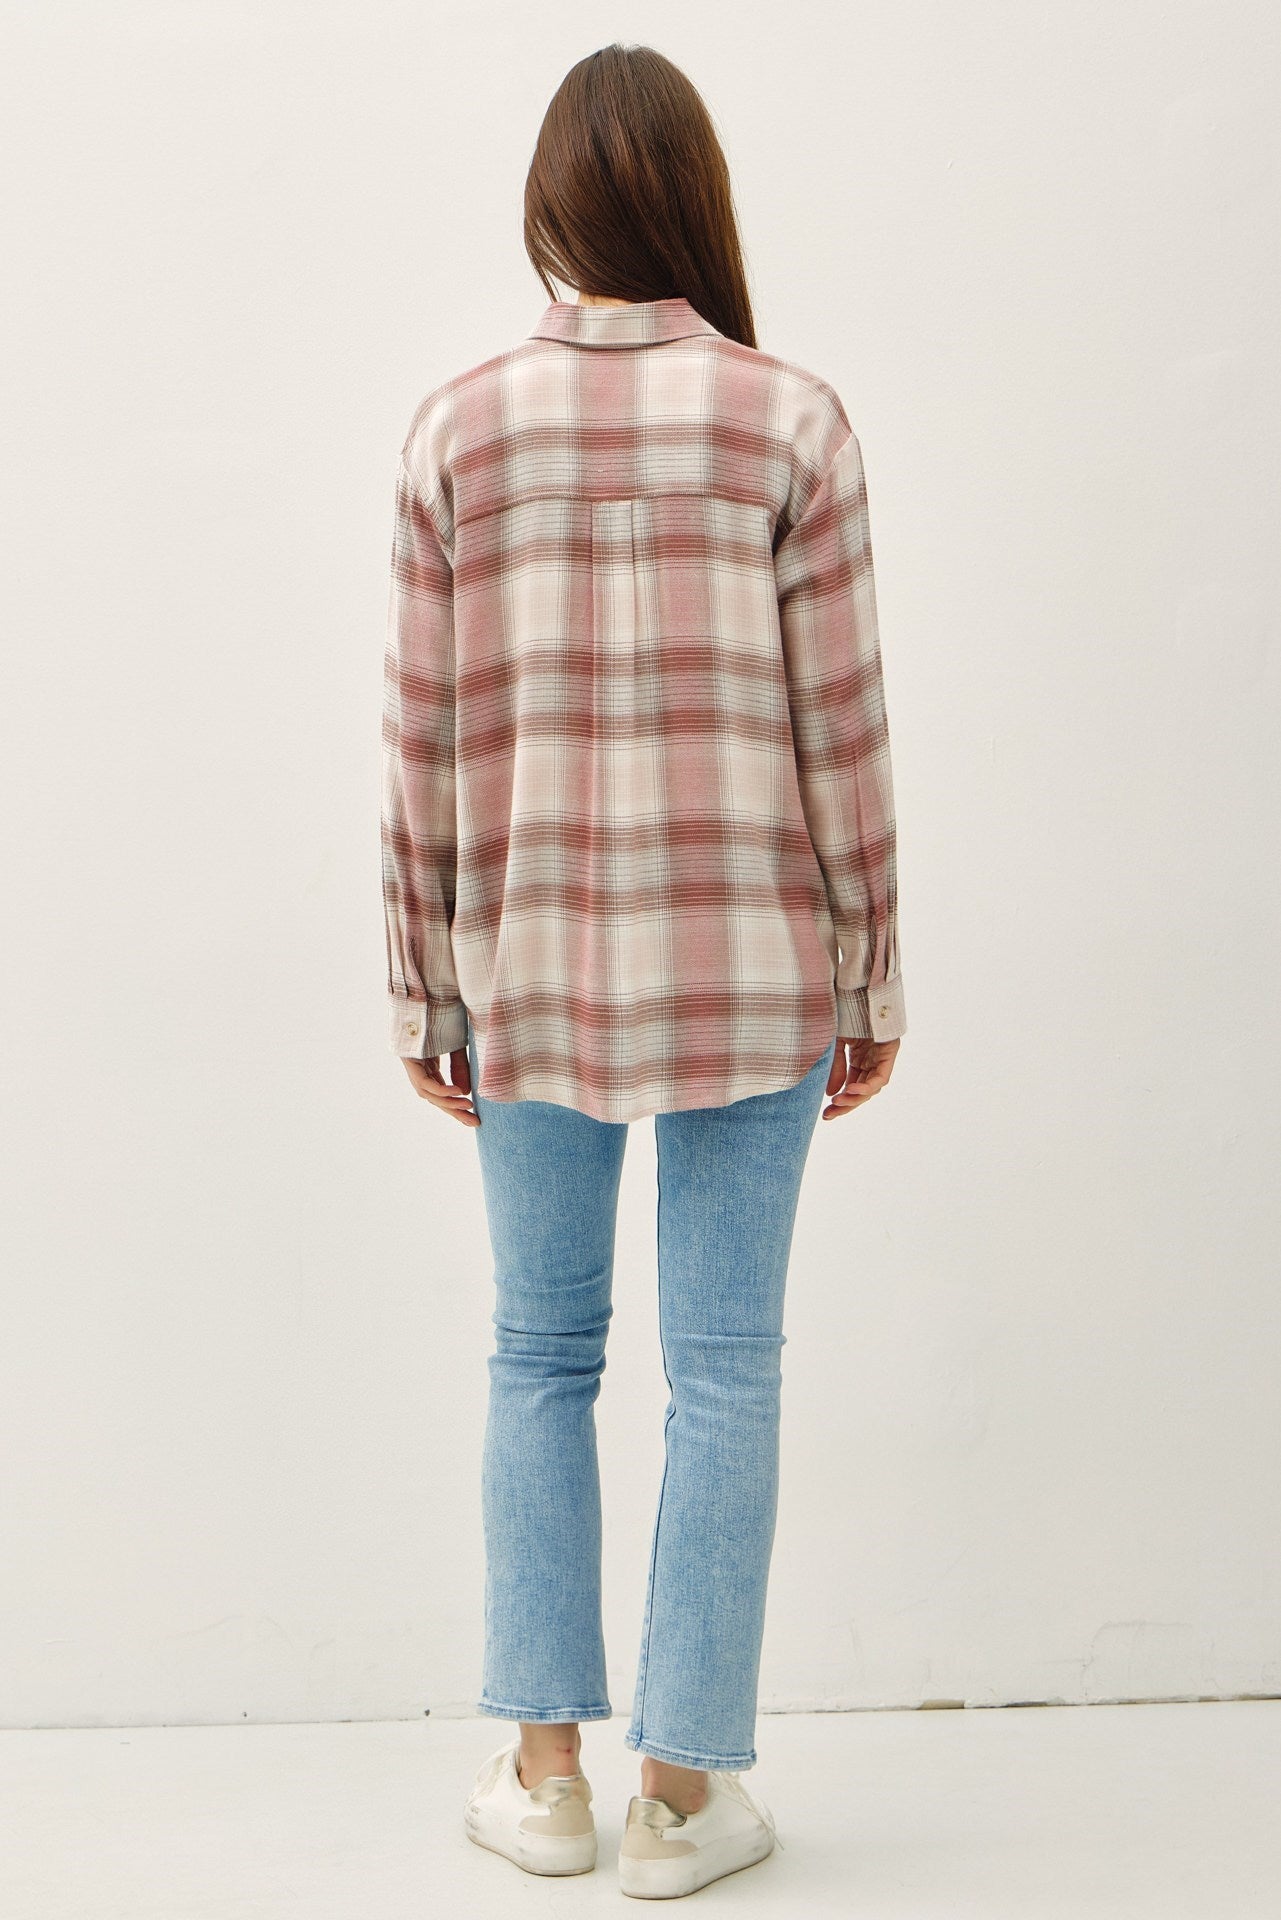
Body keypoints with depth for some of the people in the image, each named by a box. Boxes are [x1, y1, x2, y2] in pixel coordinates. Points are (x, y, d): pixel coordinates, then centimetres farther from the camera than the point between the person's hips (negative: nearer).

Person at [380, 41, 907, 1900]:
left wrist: (428, 989, 9)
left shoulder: (459, 428, -1)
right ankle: (683, 1785, 15)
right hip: (750, 960, -1)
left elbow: (424, 741, 0)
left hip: (534, 959, 2)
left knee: (542, 1353, 14)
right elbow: (840, 735, -4)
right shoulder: (792, 422, -5)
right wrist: (871, 980, 5)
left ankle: (546, 1766, 21)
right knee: (725, 1364, 7)